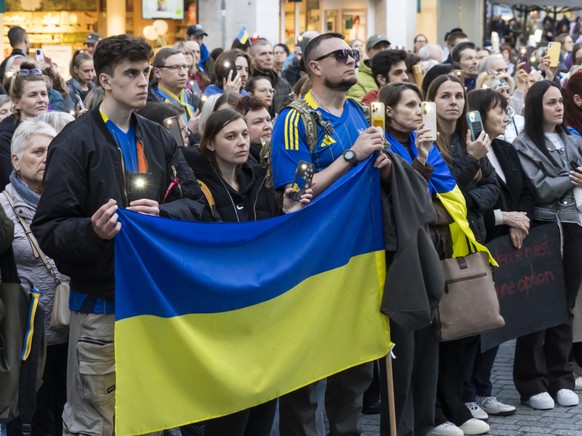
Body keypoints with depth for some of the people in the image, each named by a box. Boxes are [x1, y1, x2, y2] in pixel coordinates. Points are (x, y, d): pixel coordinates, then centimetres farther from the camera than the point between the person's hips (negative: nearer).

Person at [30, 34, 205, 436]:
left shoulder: (160, 139, 9)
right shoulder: (76, 142, -9)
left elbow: (195, 203, 8)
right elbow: (49, 230, -13)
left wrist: (161, 213, -13)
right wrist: (92, 231, -32)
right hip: (101, 305, -5)